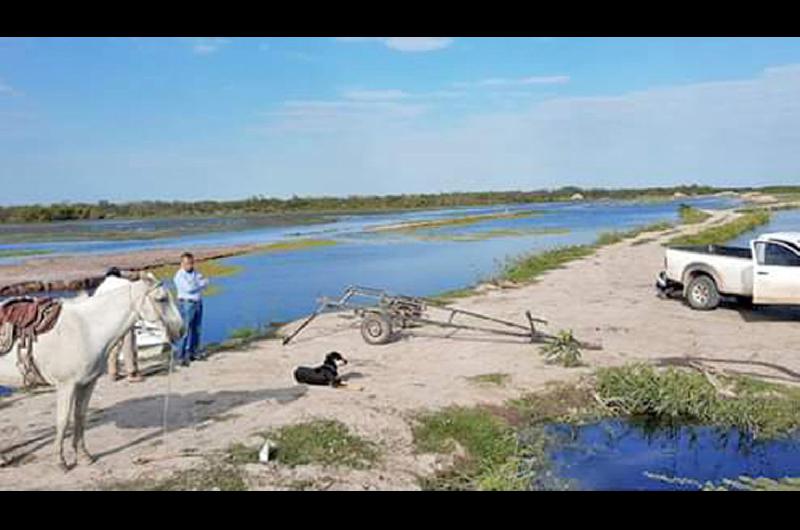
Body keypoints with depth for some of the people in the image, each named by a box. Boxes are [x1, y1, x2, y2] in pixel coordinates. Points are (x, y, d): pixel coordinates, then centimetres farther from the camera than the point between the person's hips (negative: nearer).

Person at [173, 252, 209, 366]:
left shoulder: (195, 273, 11)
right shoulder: (179, 275, -10)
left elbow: (205, 284, 4)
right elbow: (189, 288, -20)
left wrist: (198, 283, -16)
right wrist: (201, 284, -8)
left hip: (198, 303, 7)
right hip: (186, 304, -7)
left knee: (196, 330, 11)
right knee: (186, 331, -10)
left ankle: (192, 352, 21)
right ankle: (181, 356, -7)